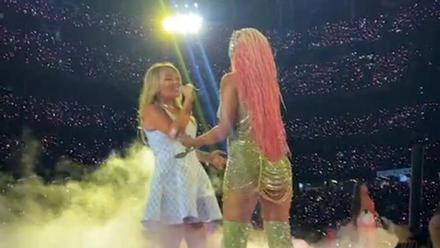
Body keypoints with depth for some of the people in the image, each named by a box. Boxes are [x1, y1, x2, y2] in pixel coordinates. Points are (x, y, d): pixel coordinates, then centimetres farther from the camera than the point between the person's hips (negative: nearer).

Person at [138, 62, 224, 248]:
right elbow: (175, 132, -20)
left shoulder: (180, 111, 21)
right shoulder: (151, 110, -3)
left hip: (193, 176, 8)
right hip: (171, 178, -8)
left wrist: (208, 157, 12)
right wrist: (188, 100, -10)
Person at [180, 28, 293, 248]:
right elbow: (267, 124, 15)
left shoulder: (232, 79, -1)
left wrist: (192, 142, 5)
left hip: (245, 163, -5)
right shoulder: (268, 80, 14)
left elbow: (225, 129, -8)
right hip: (277, 165, 5)